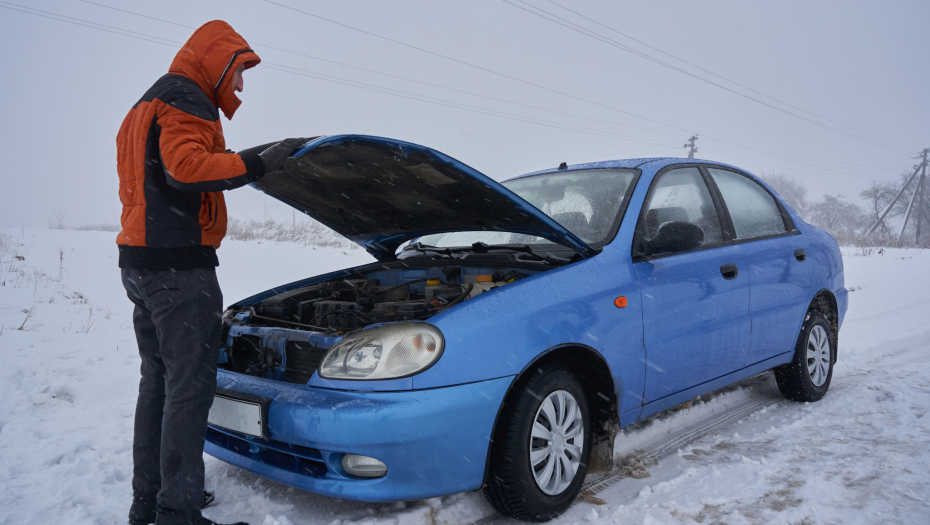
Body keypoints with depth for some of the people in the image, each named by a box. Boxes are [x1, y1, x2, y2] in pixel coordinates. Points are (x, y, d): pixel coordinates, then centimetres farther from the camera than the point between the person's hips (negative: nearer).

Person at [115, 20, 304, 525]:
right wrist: (257, 164, -23)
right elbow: (187, 167, -25)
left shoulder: (147, 105, 26)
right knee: (189, 386, -7)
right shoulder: (185, 99, -7)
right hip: (178, 263, -11)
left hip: (140, 262, 11)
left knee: (158, 380, 15)